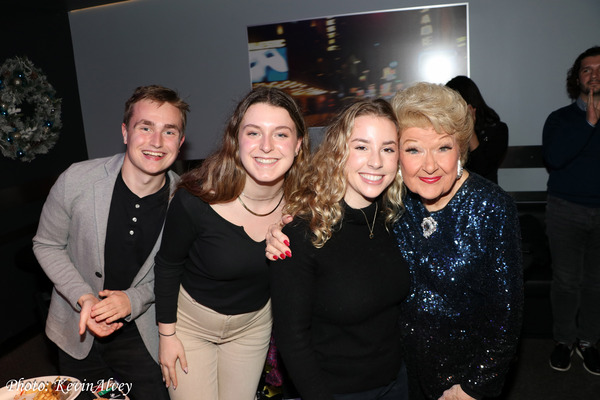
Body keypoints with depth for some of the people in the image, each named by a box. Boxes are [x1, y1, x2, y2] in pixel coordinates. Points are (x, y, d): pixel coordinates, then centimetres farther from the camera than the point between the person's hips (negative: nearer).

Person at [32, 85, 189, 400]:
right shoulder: (76, 180, -19)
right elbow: (46, 245, -5)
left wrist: (134, 299, -18)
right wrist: (84, 297, -17)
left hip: (141, 333, 0)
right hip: (77, 331, 1)